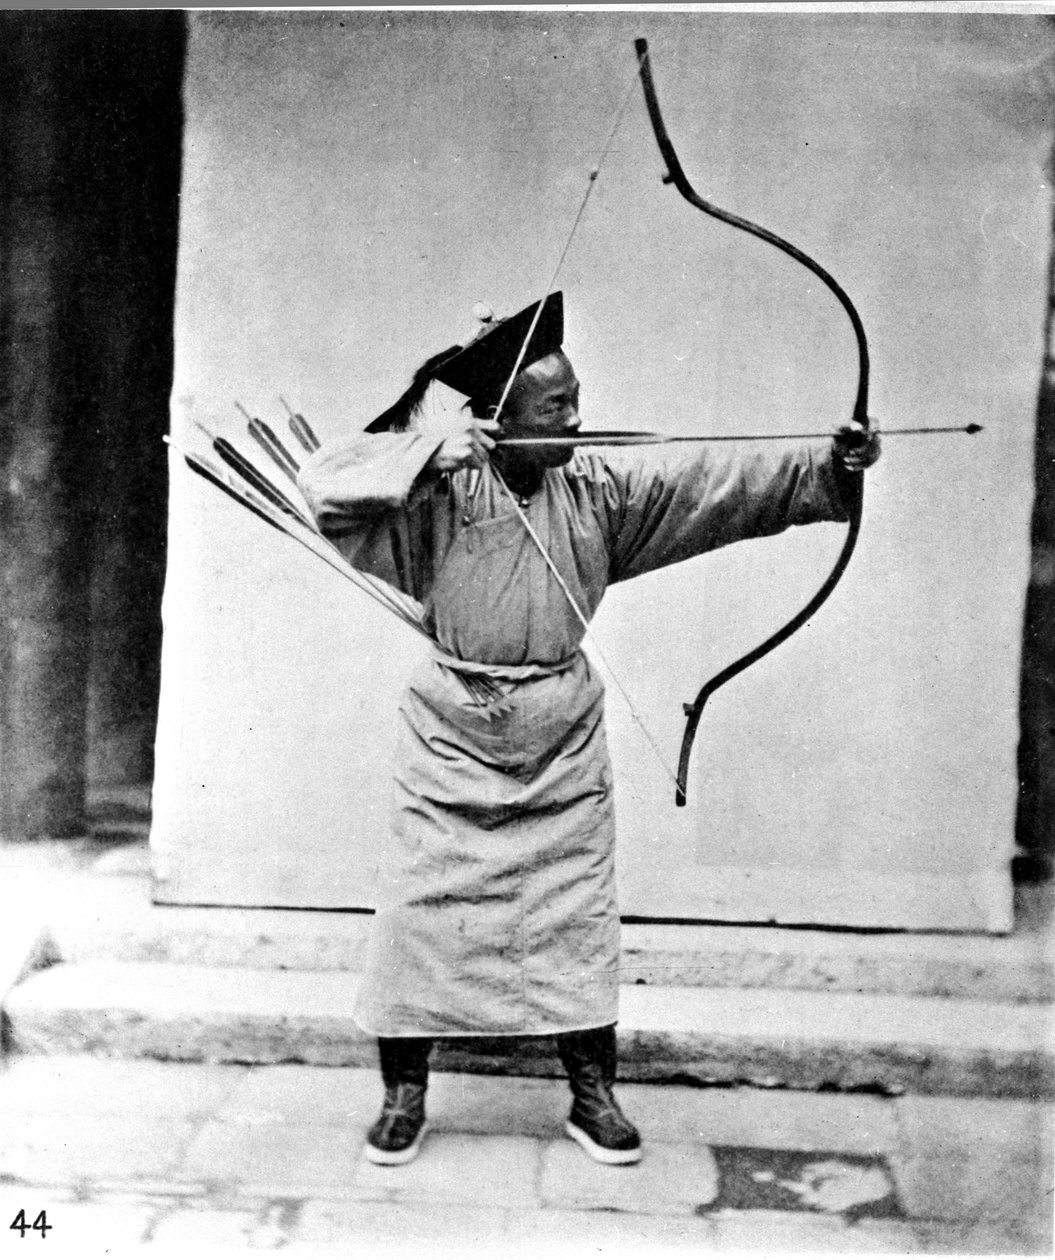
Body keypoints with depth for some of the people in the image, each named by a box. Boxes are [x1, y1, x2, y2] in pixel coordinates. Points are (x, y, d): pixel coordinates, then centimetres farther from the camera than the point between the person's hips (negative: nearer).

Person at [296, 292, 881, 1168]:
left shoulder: (602, 487, -3)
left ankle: (592, 1094, 25)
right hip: (454, 735, -2)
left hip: (563, 742, 3)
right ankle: (405, 1095, 23)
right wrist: (430, 452, -25)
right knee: (421, 908, 4)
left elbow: (722, 479, -11)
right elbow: (325, 483, -18)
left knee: (579, 911, 8)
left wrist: (828, 467, -22)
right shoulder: (439, 492, -10)